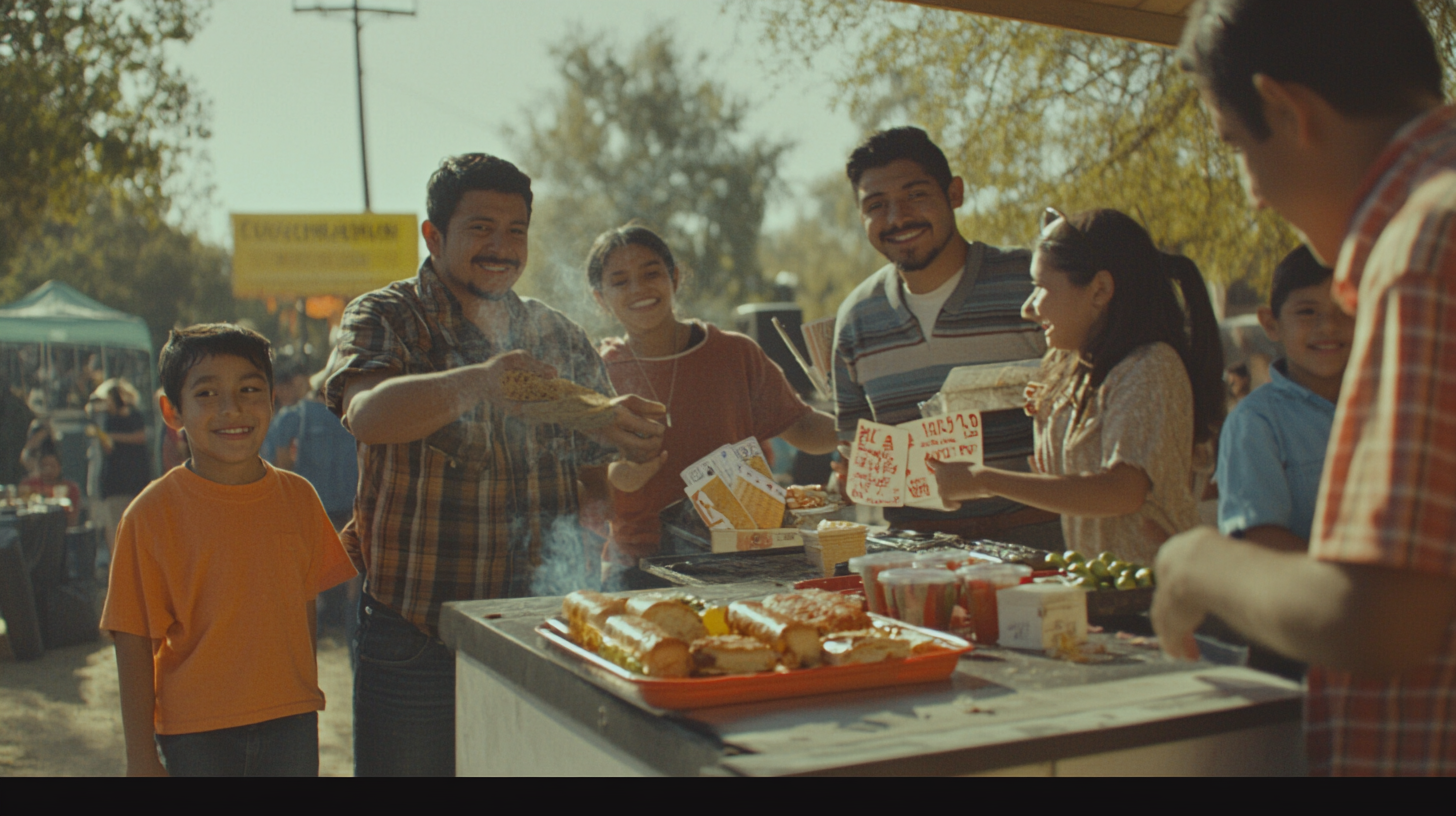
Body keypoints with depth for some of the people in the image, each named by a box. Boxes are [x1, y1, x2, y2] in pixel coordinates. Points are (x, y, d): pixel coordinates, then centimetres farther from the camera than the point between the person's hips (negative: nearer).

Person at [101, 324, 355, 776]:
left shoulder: (298, 497, 2)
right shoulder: (152, 513, -9)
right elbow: (134, 642, -8)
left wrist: (306, 692, 13)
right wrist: (141, 756, -8)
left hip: (291, 725, 3)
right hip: (194, 734, -3)